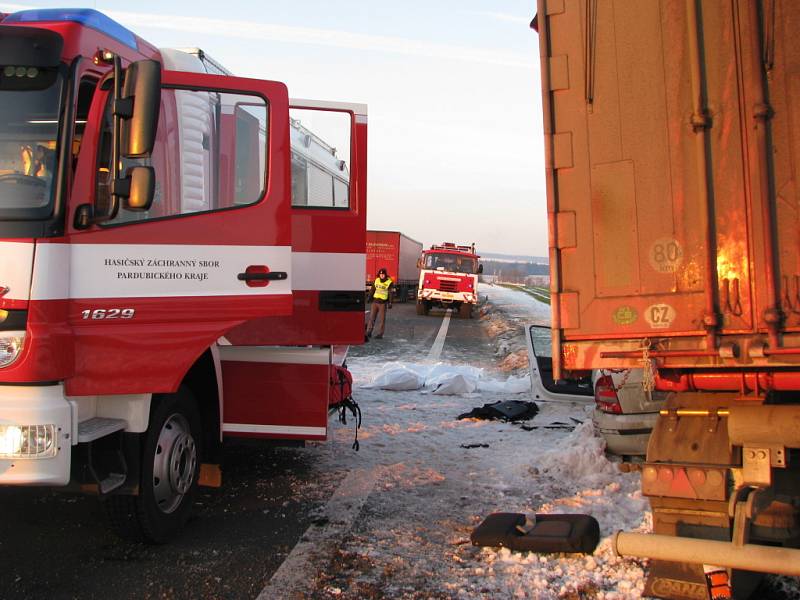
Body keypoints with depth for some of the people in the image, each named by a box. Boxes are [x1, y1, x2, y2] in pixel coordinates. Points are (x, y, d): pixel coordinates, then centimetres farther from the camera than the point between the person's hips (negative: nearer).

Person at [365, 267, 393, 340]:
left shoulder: (389, 282, -5)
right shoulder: (376, 280, 7)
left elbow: (390, 293, -7)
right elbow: (372, 290, 14)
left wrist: (390, 302, -12)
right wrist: (370, 298, 9)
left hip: (383, 303, -3)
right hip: (375, 301, 3)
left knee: (382, 319, 2)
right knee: (371, 317, 1)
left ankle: (380, 334, 9)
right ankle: (368, 332, 4)